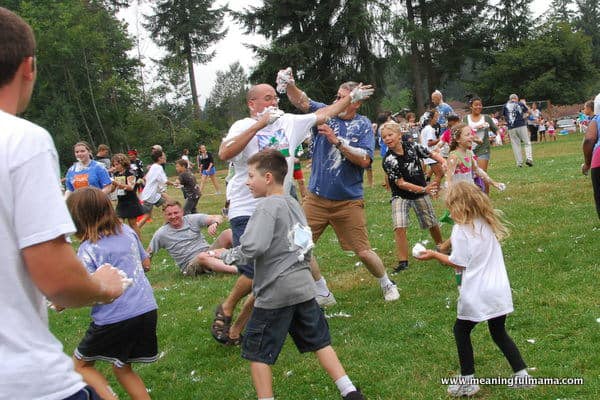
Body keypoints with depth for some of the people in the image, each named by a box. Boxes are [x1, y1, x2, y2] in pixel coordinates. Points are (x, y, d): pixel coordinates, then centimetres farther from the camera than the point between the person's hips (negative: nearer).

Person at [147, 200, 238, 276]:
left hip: (208, 252, 4)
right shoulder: (161, 234, 1)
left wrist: (214, 224, -25)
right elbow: (149, 253, 11)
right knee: (202, 256, -39)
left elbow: (218, 218, -3)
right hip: (190, 265, -4)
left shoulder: (192, 219, 3)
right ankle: (236, 269, -54)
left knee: (228, 233, -17)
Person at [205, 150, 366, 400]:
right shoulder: (294, 204, 12)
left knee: (257, 352, 6)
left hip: (275, 293, -8)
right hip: (304, 286, 8)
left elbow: (252, 248, -24)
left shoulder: (268, 206, -14)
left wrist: (226, 255, -10)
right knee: (319, 341, 17)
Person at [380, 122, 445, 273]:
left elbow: (432, 154, 3)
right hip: (401, 196, -3)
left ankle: (441, 247, 43)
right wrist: (424, 189, -28)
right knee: (399, 227, -19)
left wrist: (443, 162, -17)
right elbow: (401, 184, -22)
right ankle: (403, 261, -10)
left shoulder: (412, 146, -11)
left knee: (432, 223, 15)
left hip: (420, 193, 3)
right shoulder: (388, 160, -21)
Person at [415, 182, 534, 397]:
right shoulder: (488, 223, 8)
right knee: (499, 332, 21)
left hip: (476, 294, -6)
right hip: (499, 289, 6)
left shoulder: (461, 228, -13)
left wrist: (434, 255, 1)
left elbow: (458, 264, -11)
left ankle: (467, 382, 15)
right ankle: (522, 375, 20)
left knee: (461, 330, 13)